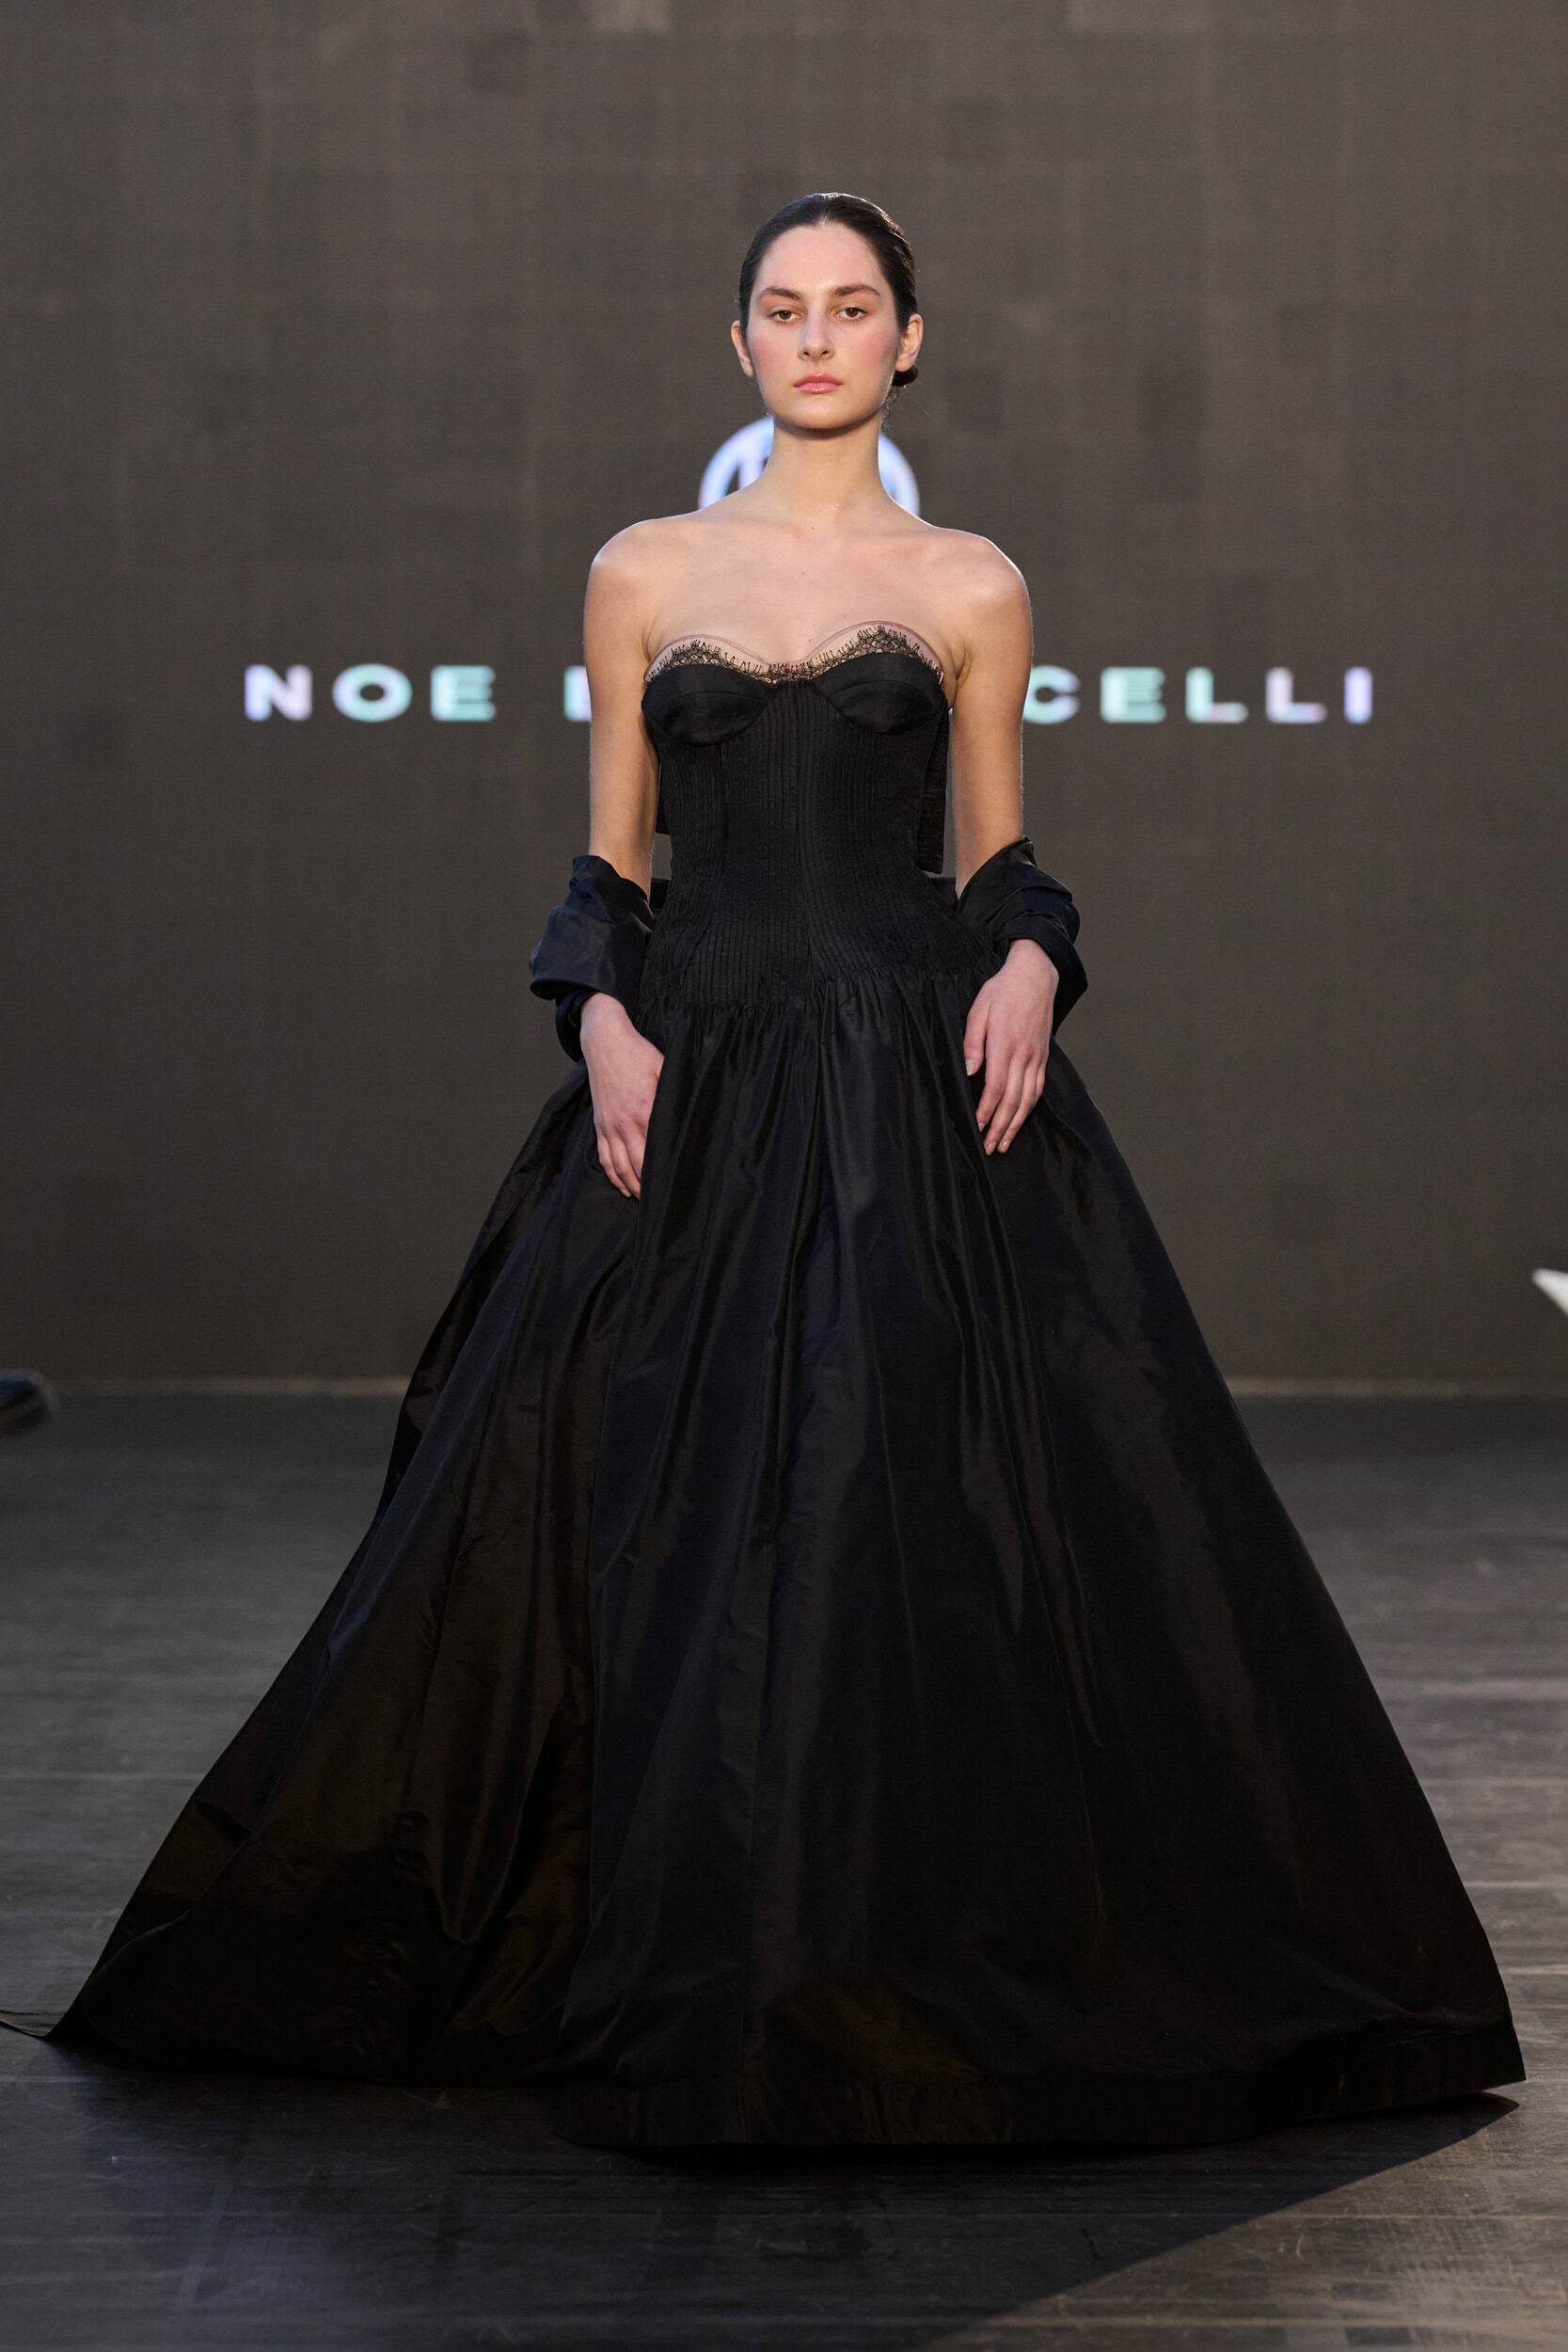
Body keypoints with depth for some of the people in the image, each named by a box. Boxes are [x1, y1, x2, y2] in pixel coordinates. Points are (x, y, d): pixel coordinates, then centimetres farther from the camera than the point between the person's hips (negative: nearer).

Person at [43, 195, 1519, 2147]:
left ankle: (942, 1958, 4)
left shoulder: (970, 588, 9)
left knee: (940, 1509, -8)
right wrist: (602, 1017, -7)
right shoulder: (644, 572, 10)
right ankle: (696, 1966, 11)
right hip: (697, 1075, 1)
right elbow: (608, 854, 10)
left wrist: (1029, 961, -10)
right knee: (674, 1523, -2)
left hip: (917, 1074, -1)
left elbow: (998, 856, 11)